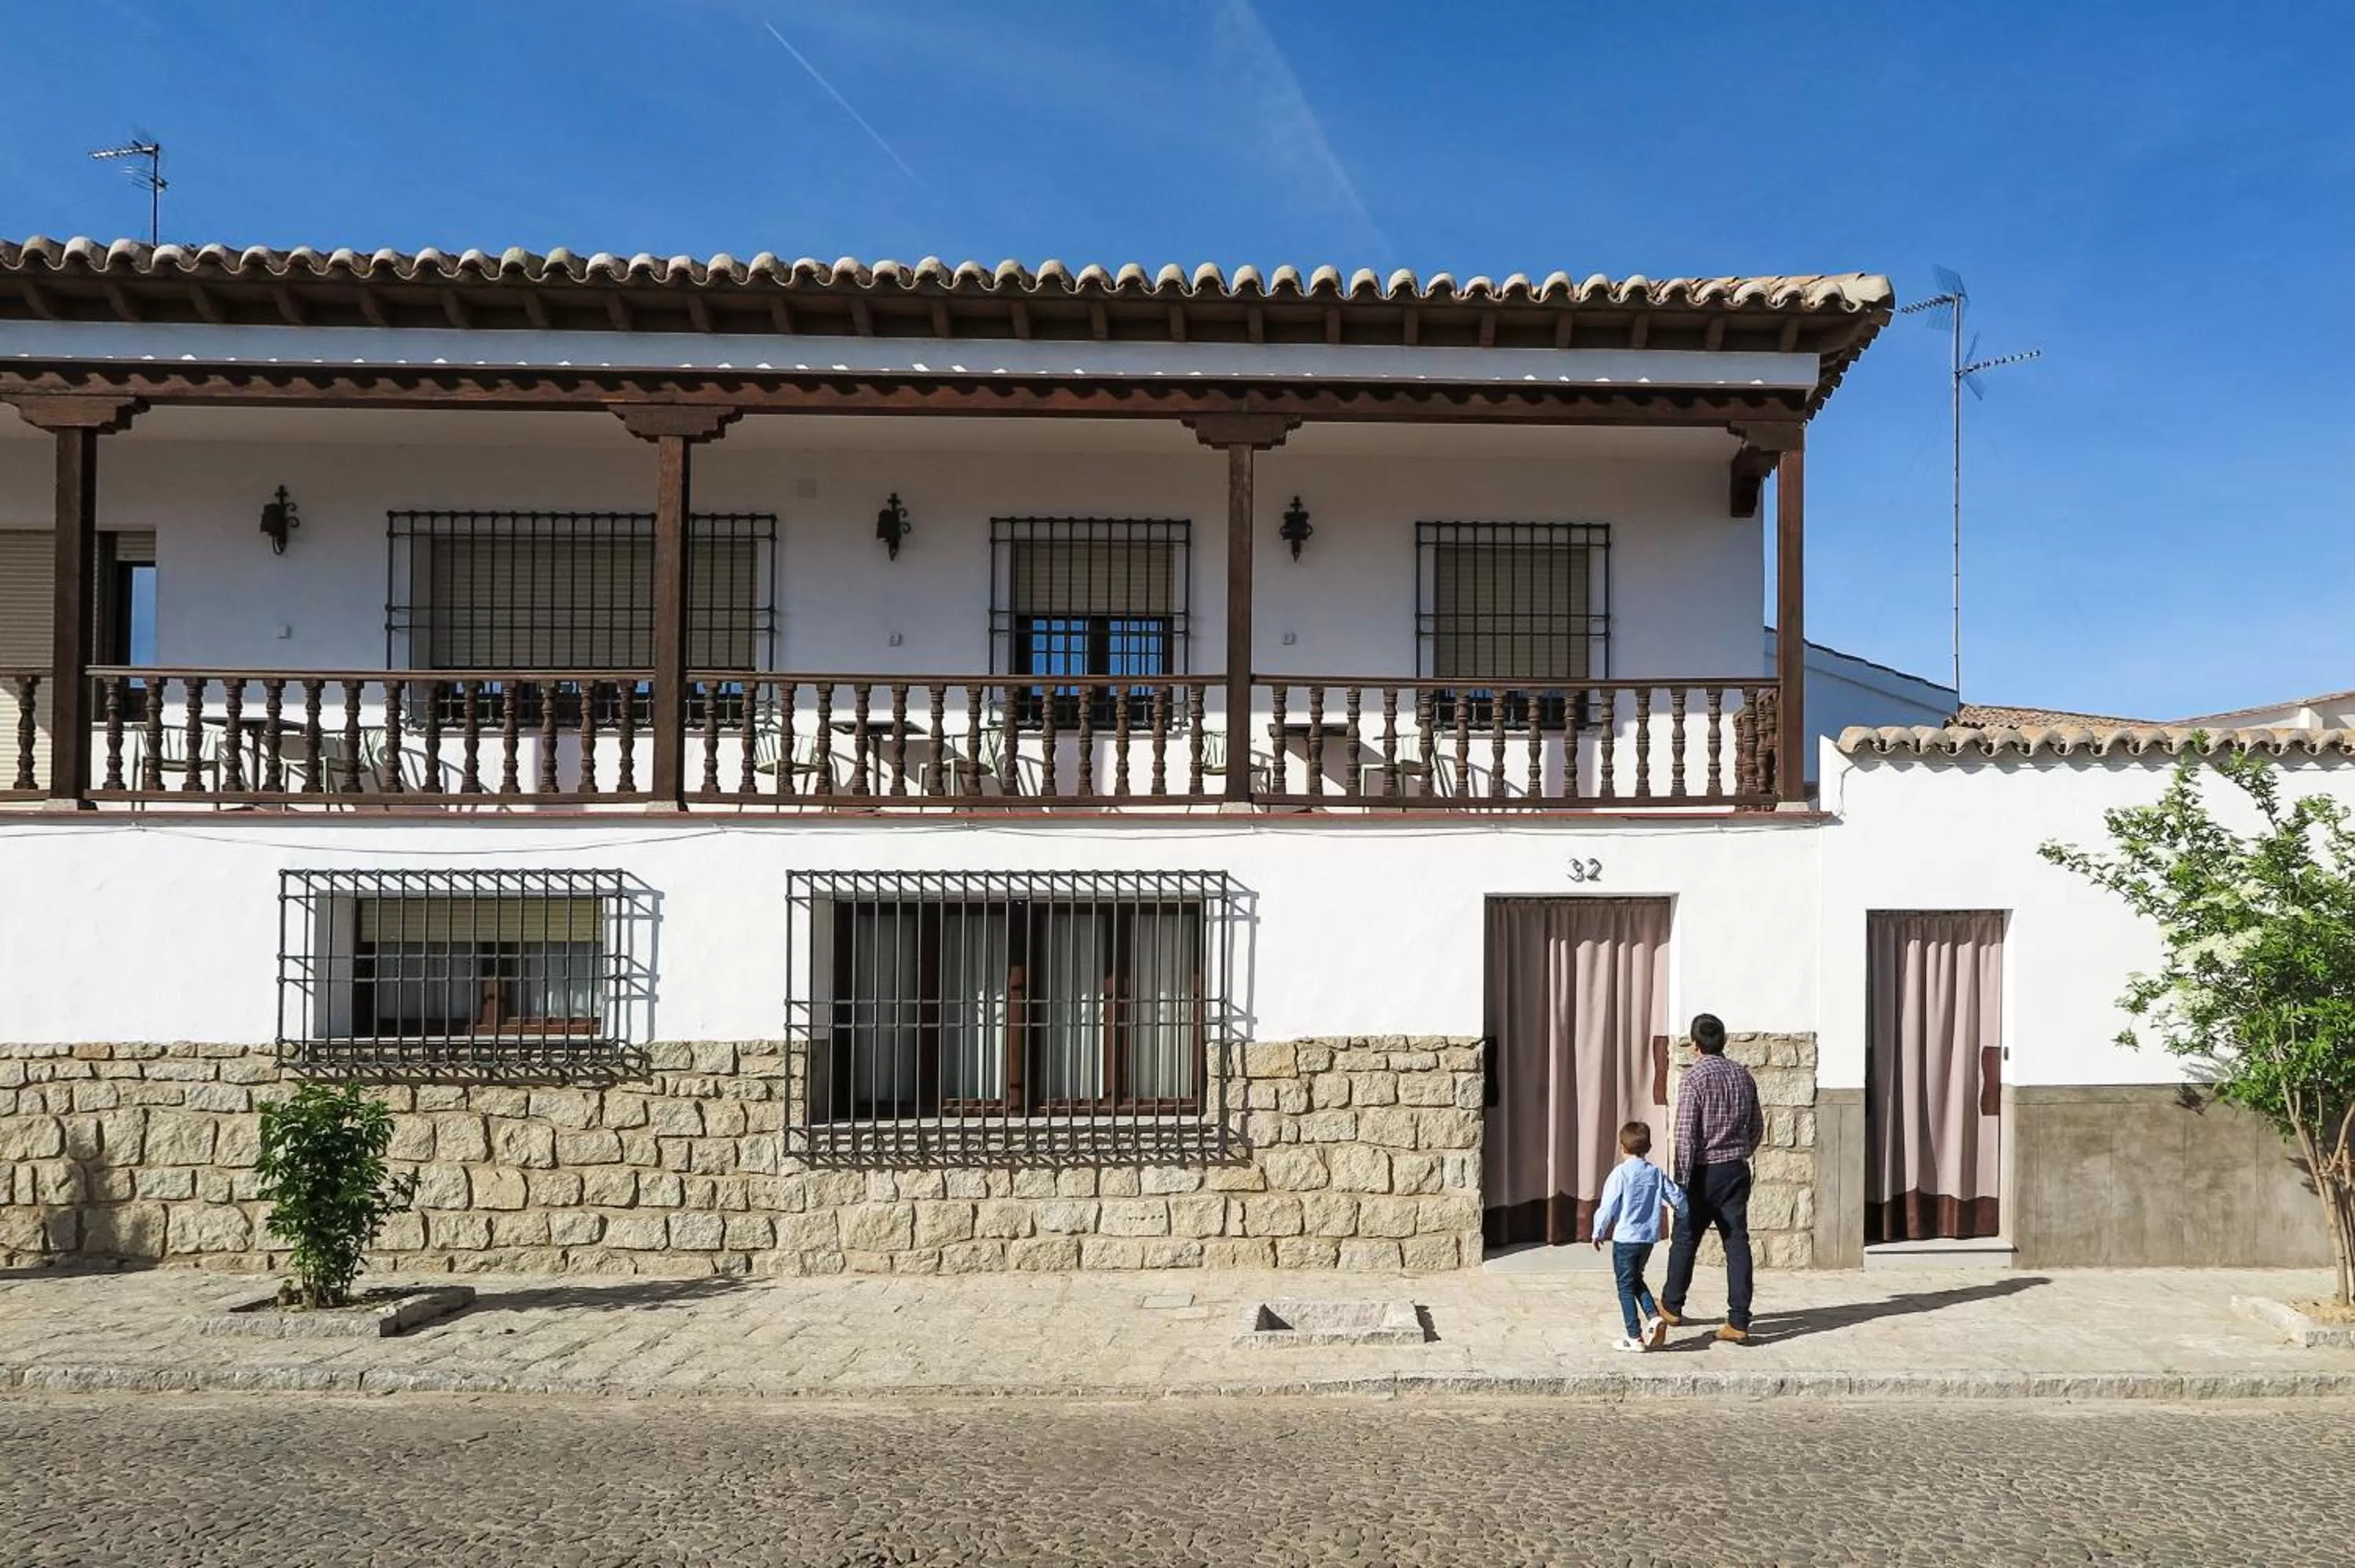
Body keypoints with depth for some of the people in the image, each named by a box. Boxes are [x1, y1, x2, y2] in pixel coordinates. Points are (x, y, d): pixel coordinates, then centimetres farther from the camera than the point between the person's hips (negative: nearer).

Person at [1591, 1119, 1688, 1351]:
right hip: (1649, 1237, 6)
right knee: (1636, 1280, 24)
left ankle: (1635, 1338, 3)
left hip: (1625, 1238, -5)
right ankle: (1654, 1317, 5)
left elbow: (1608, 1206, -11)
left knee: (1625, 1286, 4)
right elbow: (1677, 1197, 8)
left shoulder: (1620, 1173, -11)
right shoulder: (1656, 1173, 3)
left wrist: (1598, 1232, 1)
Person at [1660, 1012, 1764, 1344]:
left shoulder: (1695, 1078, -15)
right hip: (1737, 1170, 5)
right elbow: (1757, 1127, 14)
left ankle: (1672, 1306, 28)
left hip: (1704, 1171, -5)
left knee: (1686, 1239, 11)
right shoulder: (1743, 1075, 5)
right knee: (1737, 1242, 4)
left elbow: (1686, 1136, -18)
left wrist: (1681, 1180, -14)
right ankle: (1738, 1322, 1)